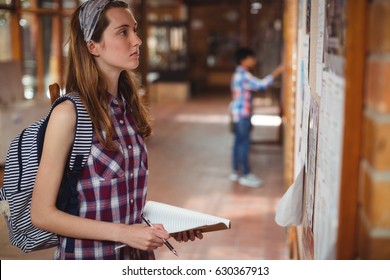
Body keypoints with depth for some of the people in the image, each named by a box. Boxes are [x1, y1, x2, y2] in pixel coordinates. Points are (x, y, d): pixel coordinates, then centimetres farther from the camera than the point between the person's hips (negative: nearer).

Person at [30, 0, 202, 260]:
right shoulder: (69, 113, -19)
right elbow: (42, 213, -17)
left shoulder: (130, 106, 0)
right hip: (88, 254, -6)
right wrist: (124, 232, -21)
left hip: (139, 252, 6)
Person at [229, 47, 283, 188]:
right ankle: (245, 175, -1)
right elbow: (261, 84, -26)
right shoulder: (243, 75, -17)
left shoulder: (239, 74, 16)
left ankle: (236, 171, 20)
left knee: (239, 142, 13)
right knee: (244, 143, -6)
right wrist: (276, 72, -21)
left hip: (239, 114, 10)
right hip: (242, 114, -10)